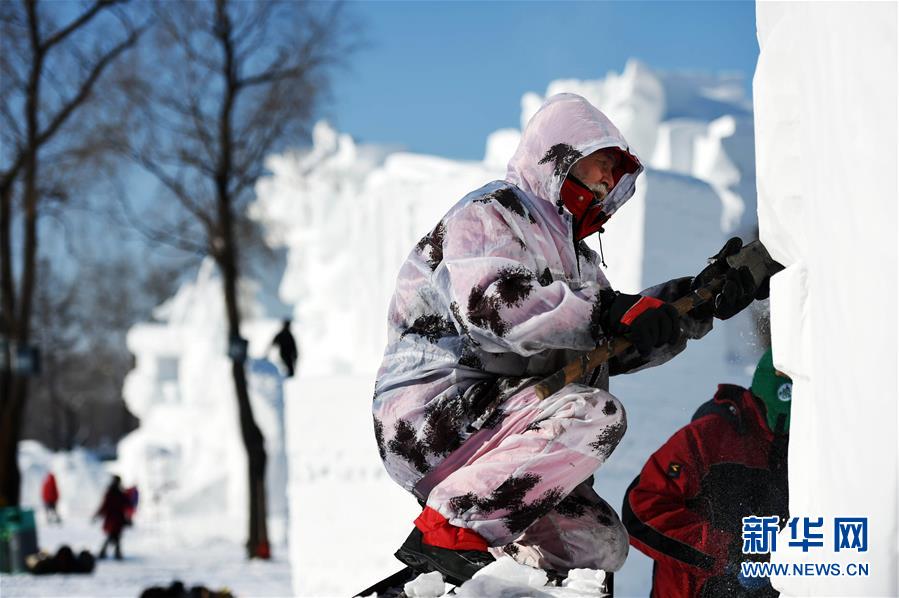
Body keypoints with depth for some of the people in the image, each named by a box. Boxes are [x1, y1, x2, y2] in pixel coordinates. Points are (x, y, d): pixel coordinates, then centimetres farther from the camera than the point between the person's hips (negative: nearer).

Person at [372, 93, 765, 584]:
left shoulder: (567, 248, 26)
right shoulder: (489, 212, -4)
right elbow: (488, 303, -25)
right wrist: (607, 314, -27)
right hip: (430, 417, -9)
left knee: (603, 545, 4)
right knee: (596, 414, -27)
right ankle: (445, 534, -26)